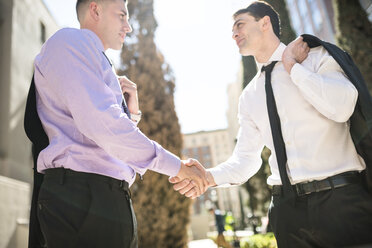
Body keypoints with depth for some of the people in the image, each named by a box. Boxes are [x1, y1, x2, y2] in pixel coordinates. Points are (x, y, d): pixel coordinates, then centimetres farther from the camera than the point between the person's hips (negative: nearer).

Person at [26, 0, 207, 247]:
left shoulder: (98, 61, 24)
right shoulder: (70, 40, -4)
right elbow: (101, 123, -21)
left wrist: (131, 110, 10)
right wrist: (176, 165, -16)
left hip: (113, 199, 9)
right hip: (81, 196, -9)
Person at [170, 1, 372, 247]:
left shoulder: (316, 58, 0)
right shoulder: (249, 96, 12)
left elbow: (342, 107, -20)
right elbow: (246, 158, 9)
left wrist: (292, 67, -10)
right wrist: (210, 176, -8)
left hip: (339, 198, -4)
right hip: (286, 206, 4)